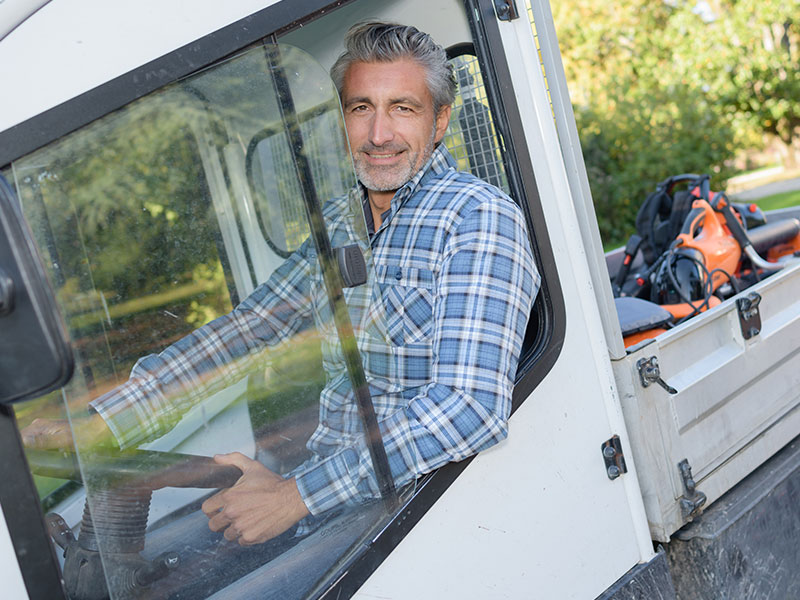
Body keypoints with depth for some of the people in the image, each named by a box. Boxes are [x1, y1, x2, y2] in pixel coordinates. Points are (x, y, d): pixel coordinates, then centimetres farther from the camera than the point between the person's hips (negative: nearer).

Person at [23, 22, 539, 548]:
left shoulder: (480, 219, -15)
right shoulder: (338, 222, 9)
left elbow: (470, 407, -26)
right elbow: (246, 328, 10)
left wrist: (295, 495, -28)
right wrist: (92, 427, 2)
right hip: (329, 480, 6)